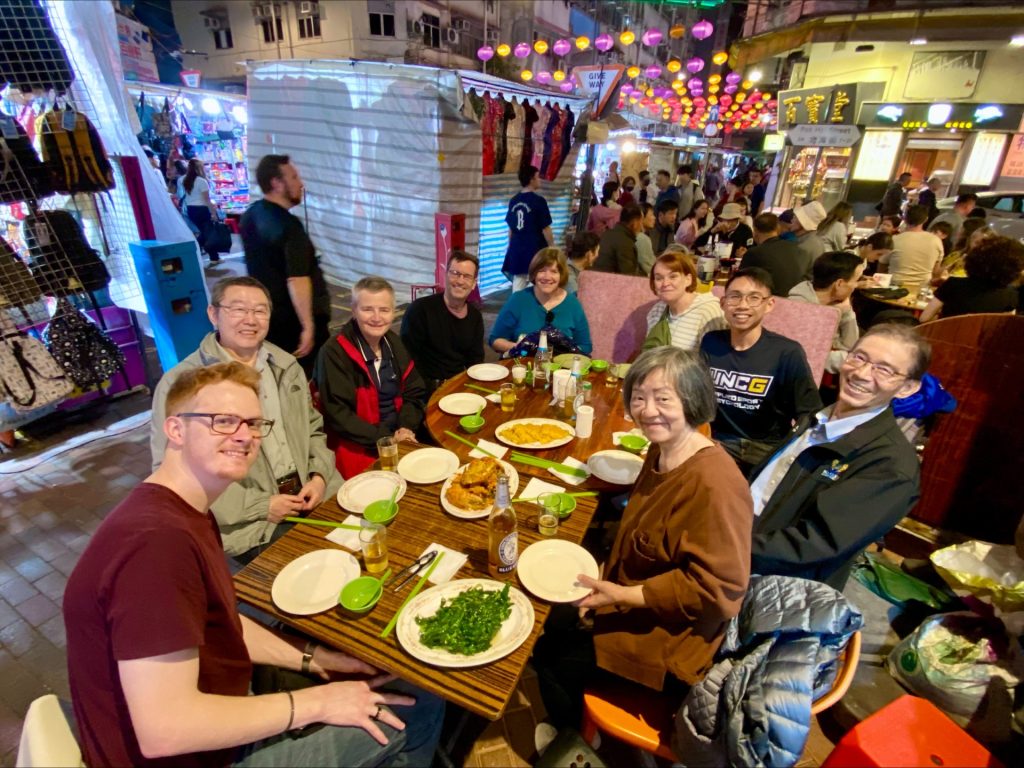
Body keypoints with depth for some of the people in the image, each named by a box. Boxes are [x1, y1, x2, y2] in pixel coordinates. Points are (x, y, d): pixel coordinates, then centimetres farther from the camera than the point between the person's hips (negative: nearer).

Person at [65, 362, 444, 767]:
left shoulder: (187, 512, 2)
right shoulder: (155, 540, -31)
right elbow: (164, 730, -33)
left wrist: (314, 657, 1)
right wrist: (317, 702, -22)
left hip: (214, 727, 9)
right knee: (418, 711, -3)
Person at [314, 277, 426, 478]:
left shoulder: (394, 343, 7)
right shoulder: (333, 353, -12)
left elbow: (415, 394, 10)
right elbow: (337, 414, -15)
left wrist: (406, 428, -8)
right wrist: (385, 438, -20)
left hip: (400, 441, 6)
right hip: (356, 448, -6)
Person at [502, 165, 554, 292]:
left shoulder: (513, 201, 6)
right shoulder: (539, 201, -11)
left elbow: (511, 228, 11)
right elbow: (545, 229, -10)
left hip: (517, 249, 5)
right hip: (536, 249, -5)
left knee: (518, 284, 9)